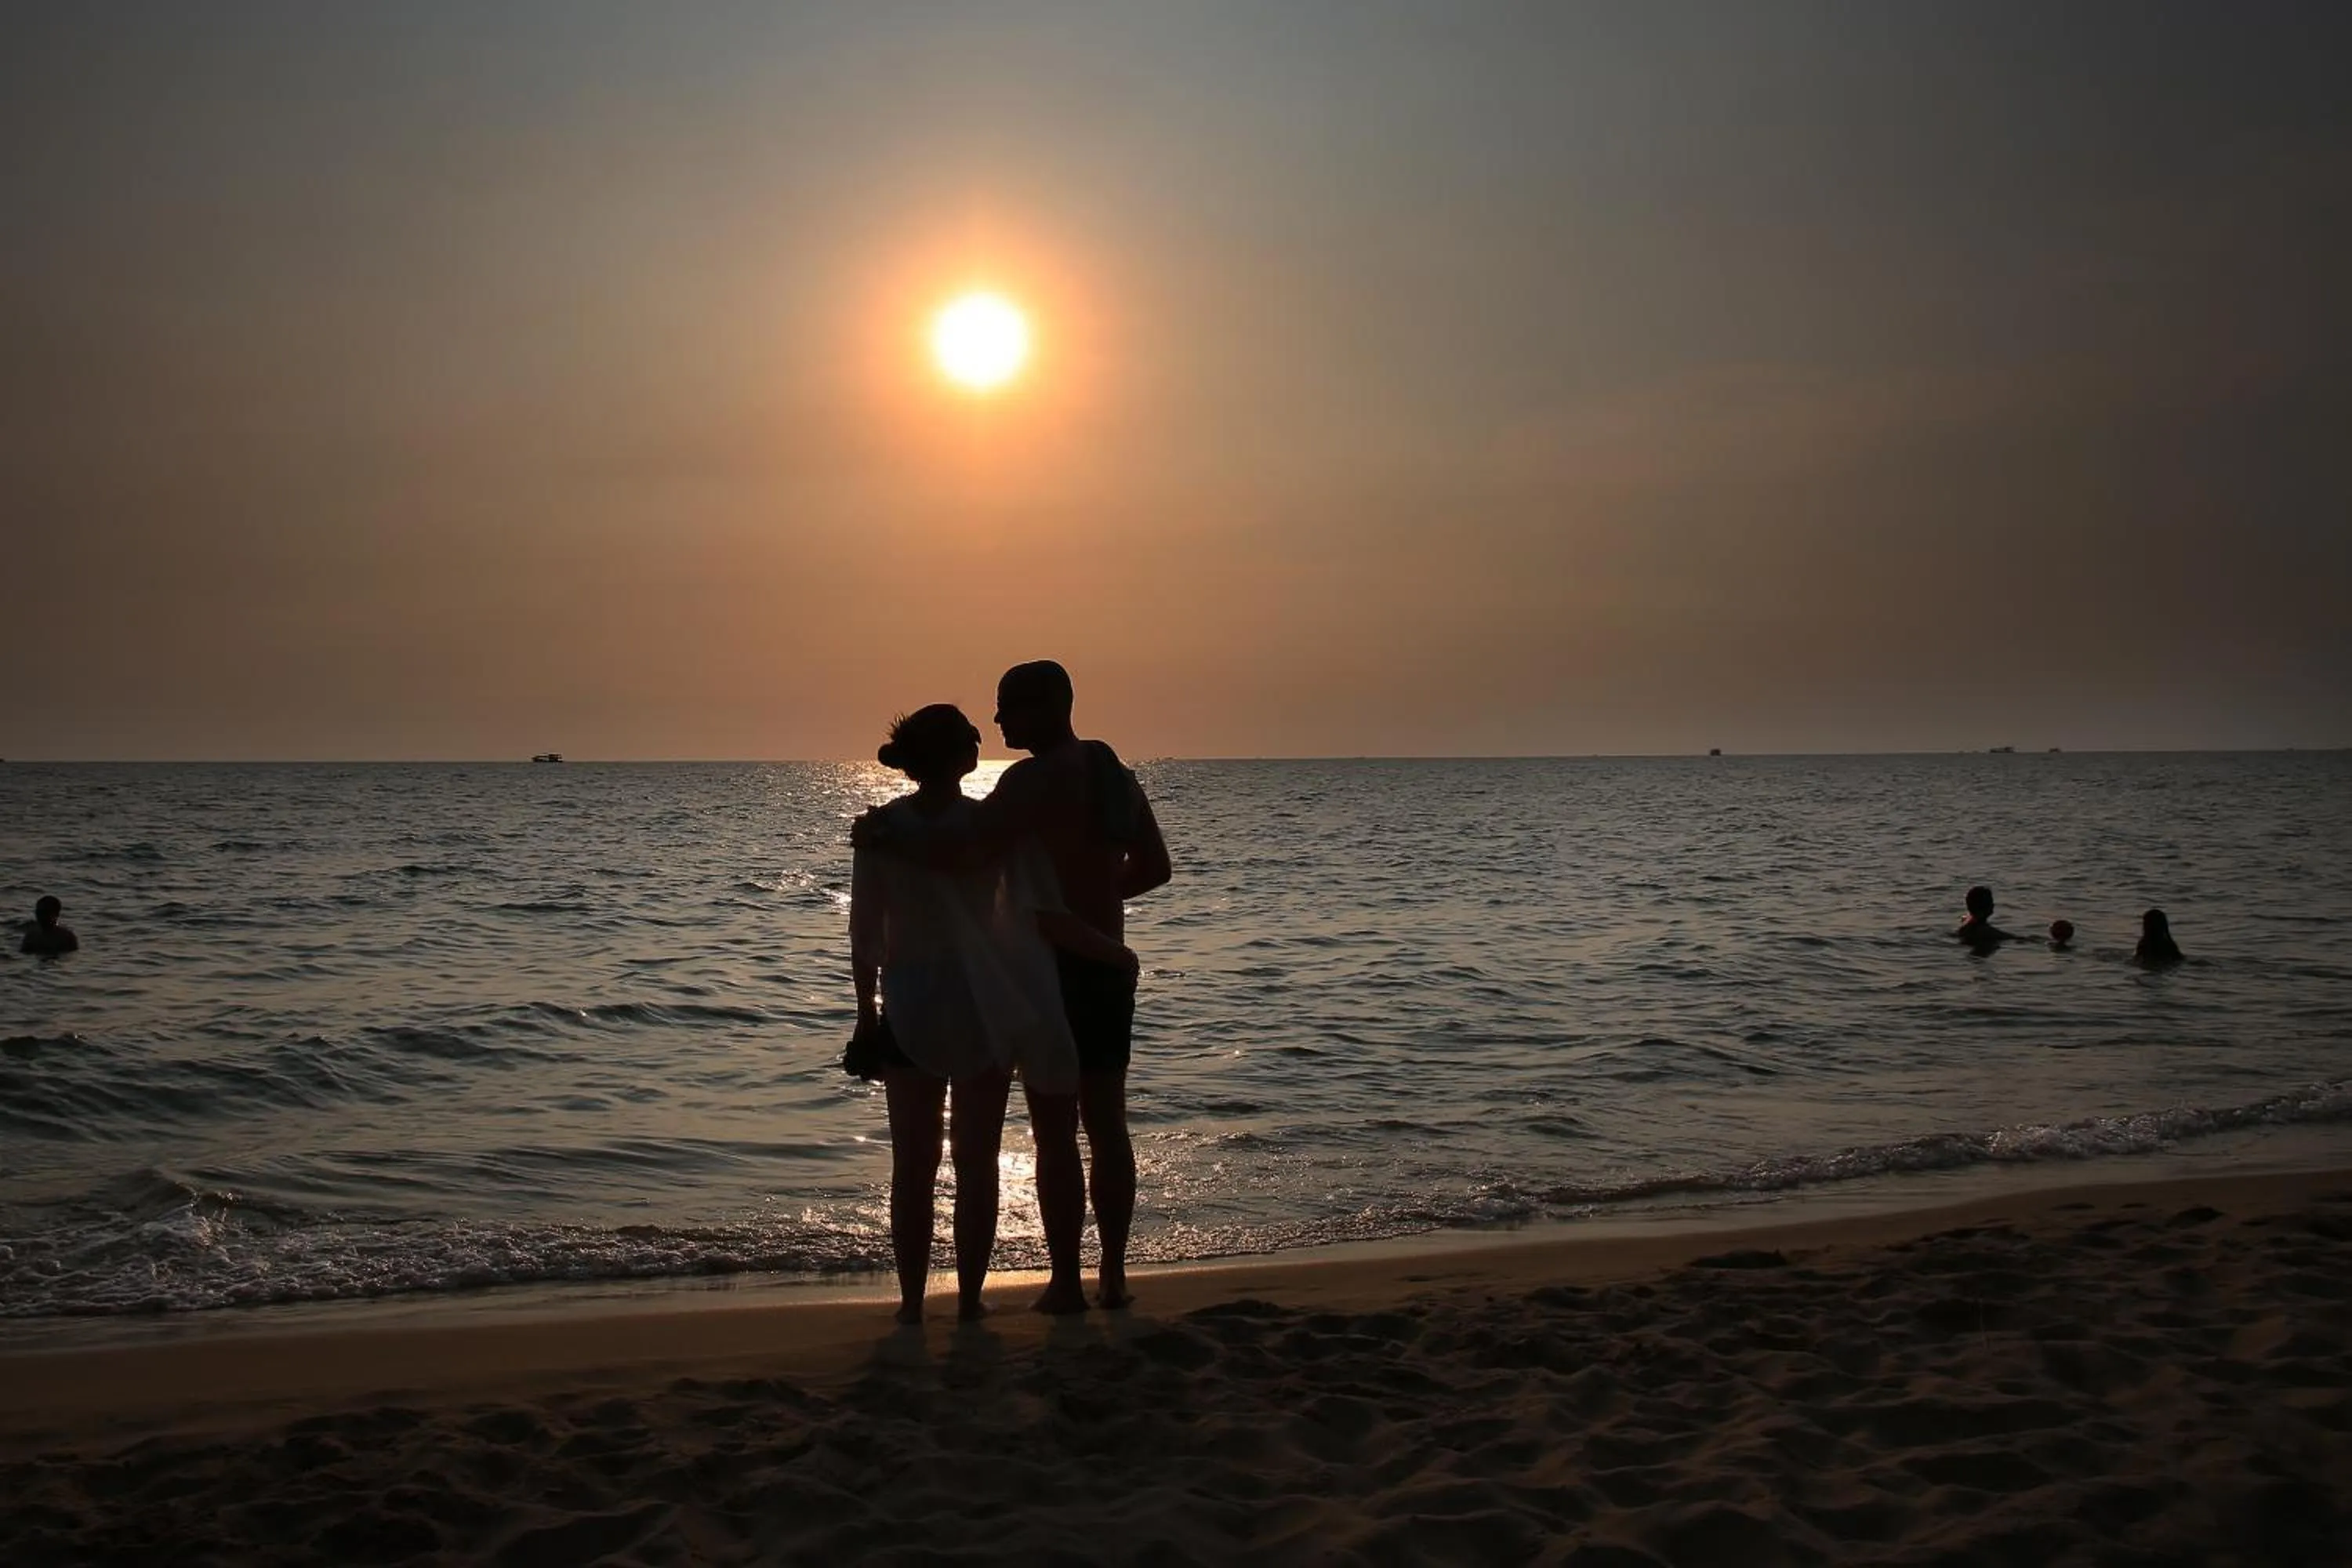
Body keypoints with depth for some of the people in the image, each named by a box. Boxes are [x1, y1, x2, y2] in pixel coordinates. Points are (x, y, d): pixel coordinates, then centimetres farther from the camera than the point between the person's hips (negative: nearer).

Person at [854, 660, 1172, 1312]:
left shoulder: (1036, 778, -16)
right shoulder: (1114, 773, 10)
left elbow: (971, 842, -30)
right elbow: (1155, 868, 18)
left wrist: (887, 834, -17)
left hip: (1053, 971, -8)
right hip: (1110, 968, 8)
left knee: (1054, 1133, 0)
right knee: (1108, 1126, 12)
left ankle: (1066, 1283, 5)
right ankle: (1114, 1275, 17)